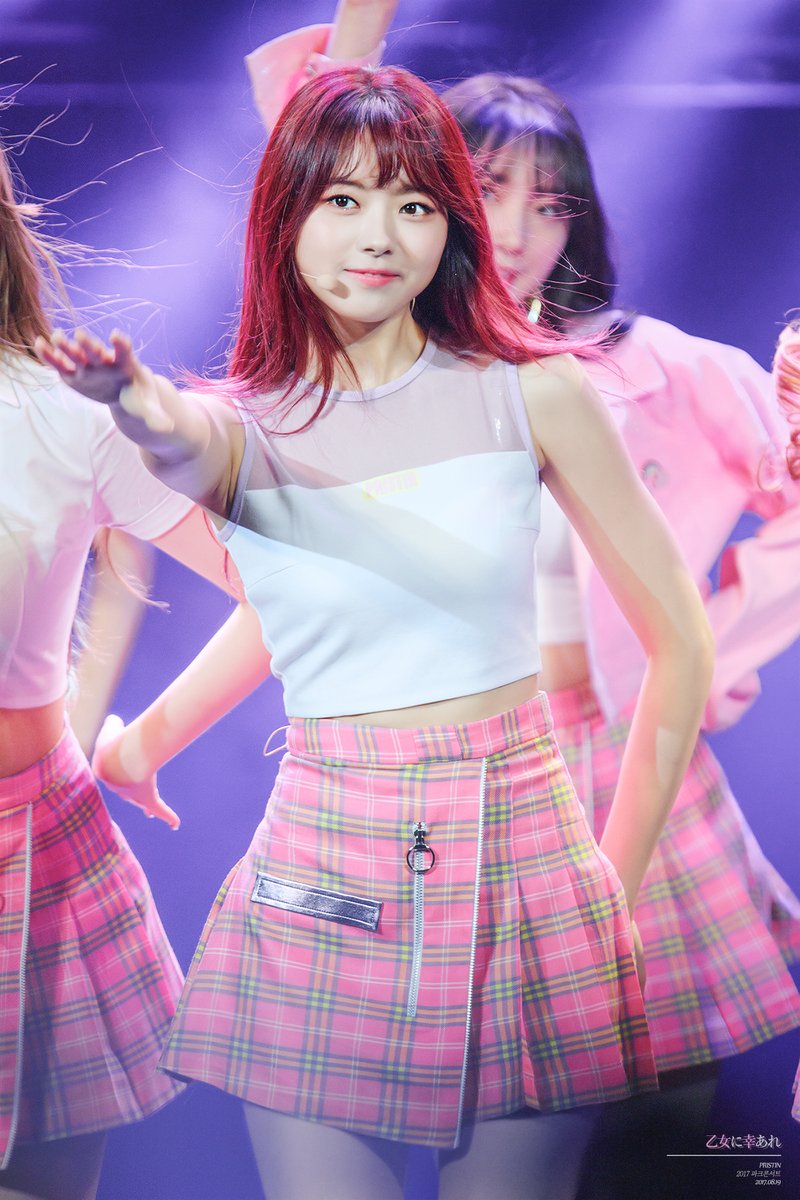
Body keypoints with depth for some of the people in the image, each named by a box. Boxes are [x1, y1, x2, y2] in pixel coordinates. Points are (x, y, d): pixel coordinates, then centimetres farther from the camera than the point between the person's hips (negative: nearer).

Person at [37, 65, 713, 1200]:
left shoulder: (534, 389, -2)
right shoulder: (244, 424, 0)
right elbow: (186, 445, -26)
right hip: (323, 887, 0)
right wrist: (145, 408, -50)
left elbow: (682, 637, 3)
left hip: (523, 866, 0)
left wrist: (620, 878, 3)